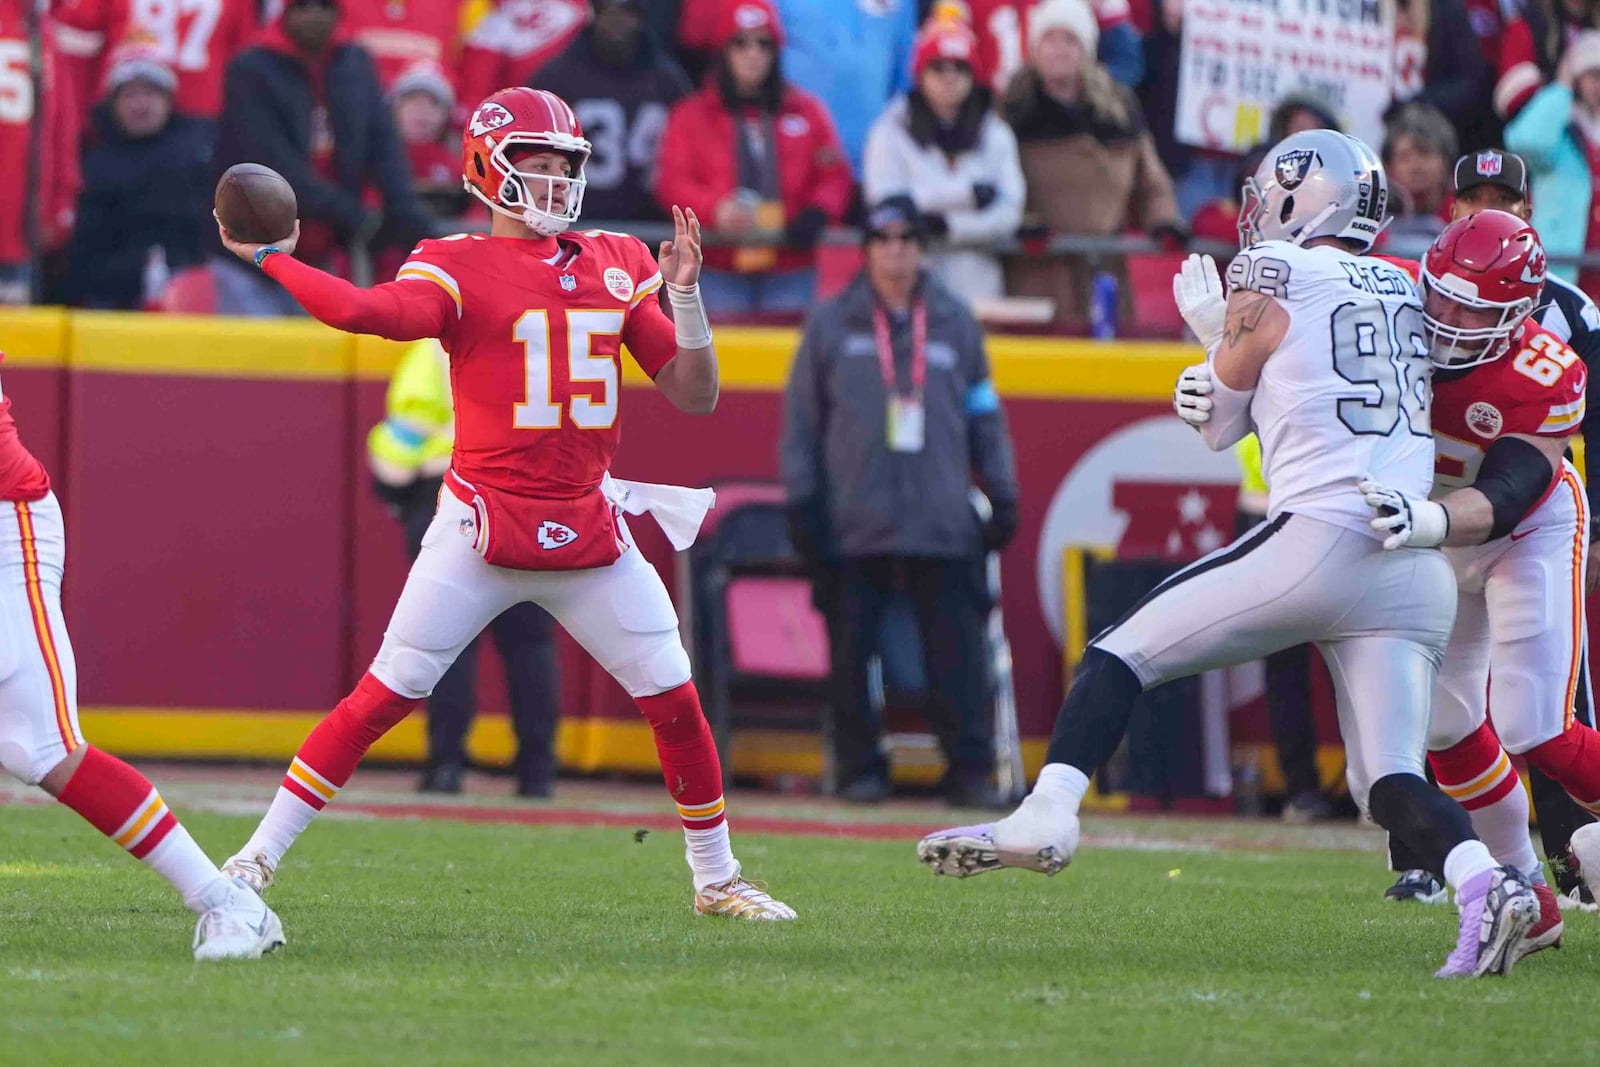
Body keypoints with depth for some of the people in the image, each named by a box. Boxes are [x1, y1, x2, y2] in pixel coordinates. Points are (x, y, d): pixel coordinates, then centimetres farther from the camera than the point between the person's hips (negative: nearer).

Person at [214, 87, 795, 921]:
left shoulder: (618, 265, 10)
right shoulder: (459, 268, -4)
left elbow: (695, 396, 8)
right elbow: (368, 311, -25)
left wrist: (683, 294, -5)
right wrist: (268, 258, -27)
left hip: (591, 530, 4)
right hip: (480, 529, -4)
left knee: (676, 700, 2)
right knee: (384, 695, -7)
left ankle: (716, 878, 19)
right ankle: (259, 856, 1)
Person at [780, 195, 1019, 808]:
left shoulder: (955, 324, 12)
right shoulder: (832, 325, 8)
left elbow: (985, 415, 16)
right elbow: (801, 420, 8)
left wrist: (1002, 497, 10)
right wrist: (803, 504, 1)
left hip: (942, 525, 0)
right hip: (856, 523, 0)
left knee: (957, 652, -5)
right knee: (851, 651, 0)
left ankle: (970, 769, -2)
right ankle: (860, 769, 9)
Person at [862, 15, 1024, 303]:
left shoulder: (996, 135, 11)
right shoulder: (892, 131, 5)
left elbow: (1008, 213, 2)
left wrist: (948, 226, -12)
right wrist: (968, 194, -6)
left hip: (977, 285, 2)